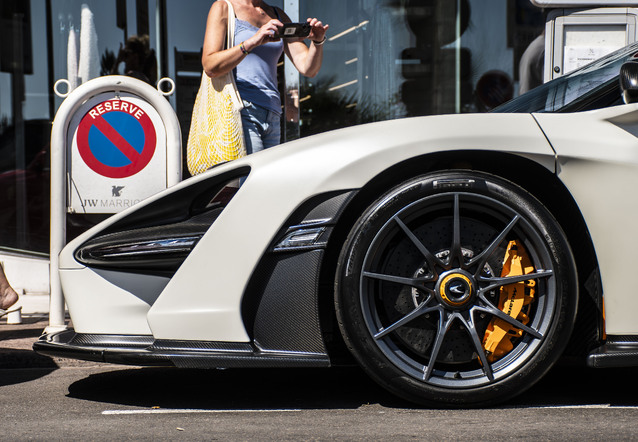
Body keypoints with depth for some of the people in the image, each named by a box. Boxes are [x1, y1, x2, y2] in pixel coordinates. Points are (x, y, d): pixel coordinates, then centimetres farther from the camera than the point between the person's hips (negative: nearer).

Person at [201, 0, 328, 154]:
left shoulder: (279, 16, 20)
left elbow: (308, 69, 12)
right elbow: (210, 67, -11)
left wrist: (318, 41, -9)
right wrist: (252, 42, -23)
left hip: (271, 116, 6)